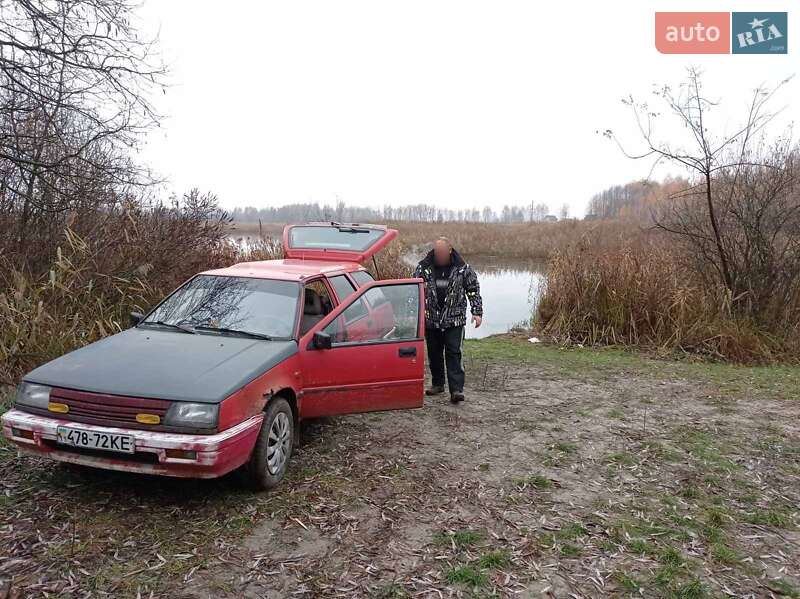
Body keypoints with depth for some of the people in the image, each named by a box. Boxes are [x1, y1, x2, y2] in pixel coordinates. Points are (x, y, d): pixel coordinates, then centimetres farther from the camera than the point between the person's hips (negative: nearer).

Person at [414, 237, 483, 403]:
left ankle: (456, 389, -6)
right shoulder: (423, 267, -1)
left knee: (453, 354, -7)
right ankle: (437, 384, 29)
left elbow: (474, 290, 5)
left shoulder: (463, 268, -3)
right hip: (431, 320, 3)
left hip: (454, 320, -2)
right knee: (434, 354, 13)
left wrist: (477, 312, -1)